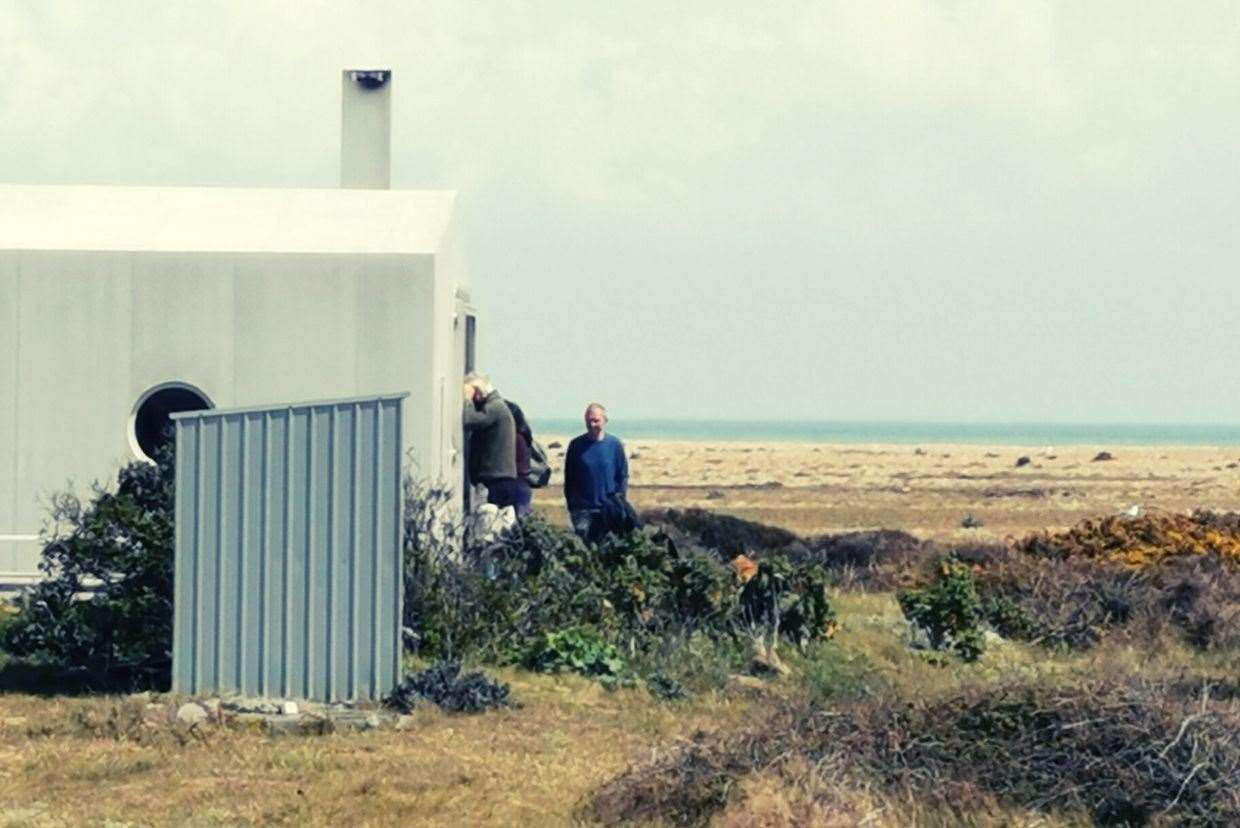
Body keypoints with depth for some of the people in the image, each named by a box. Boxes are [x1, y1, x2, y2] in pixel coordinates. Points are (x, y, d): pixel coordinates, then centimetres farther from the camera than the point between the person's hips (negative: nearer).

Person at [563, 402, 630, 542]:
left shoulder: (615, 445, 1)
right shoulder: (576, 445, 0)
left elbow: (623, 476, 6)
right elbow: (569, 478, 5)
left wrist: (620, 501, -3)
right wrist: (571, 506, 2)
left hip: (609, 511, 0)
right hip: (582, 509, 0)